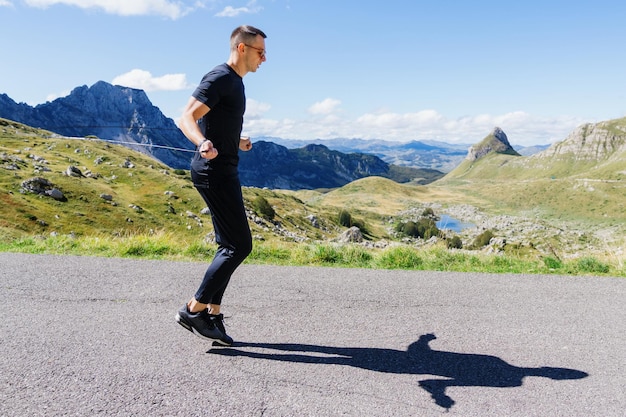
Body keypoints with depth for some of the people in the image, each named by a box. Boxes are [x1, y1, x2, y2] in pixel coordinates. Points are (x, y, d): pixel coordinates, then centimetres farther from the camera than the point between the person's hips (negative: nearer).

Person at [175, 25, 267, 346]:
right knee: (239, 245, -9)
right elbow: (186, 118, -21)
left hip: (223, 171, 10)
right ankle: (195, 309, 1)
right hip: (215, 171, -10)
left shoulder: (235, 82, 18)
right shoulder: (219, 78, -11)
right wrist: (202, 144, -41)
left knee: (230, 246, 10)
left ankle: (213, 314, 17)